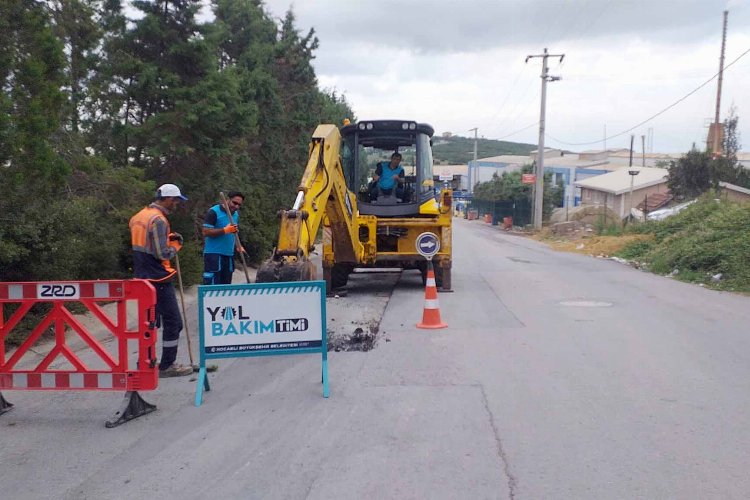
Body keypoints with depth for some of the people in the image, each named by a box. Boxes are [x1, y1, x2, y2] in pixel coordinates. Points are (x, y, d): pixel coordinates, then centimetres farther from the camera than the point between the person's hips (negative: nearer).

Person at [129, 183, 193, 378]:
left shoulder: (138, 216, 11)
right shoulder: (159, 220, -17)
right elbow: (162, 254, -21)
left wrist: (167, 238, 9)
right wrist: (176, 245, -2)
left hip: (142, 277, 9)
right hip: (159, 279, -9)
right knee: (173, 322, -1)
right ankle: (167, 366, 4)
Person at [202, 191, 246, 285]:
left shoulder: (236, 214, 13)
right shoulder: (213, 212, -10)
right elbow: (206, 232, -16)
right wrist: (225, 230, -24)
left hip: (229, 254, 7)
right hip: (213, 253, -7)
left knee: (226, 284, 10)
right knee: (212, 284, -10)